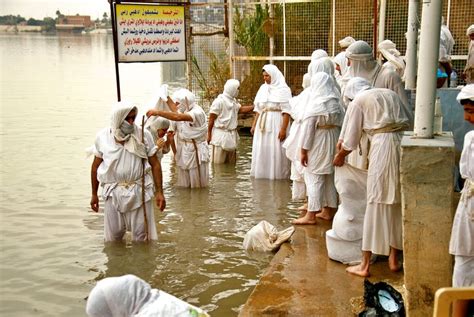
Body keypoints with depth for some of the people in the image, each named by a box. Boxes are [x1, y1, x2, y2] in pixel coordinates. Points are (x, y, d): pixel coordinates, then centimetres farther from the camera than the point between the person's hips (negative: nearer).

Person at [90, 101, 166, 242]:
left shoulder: (144, 135, -5)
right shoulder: (102, 136, -1)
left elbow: (155, 164, -1)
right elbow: (96, 166, 9)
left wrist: (159, 192, -5)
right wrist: (94, 194, 12)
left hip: (139, 191, -1)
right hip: (113, 192, 1)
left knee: (141, 234, 4)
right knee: (113, 235, 10)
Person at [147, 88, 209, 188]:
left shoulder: (197, 112, -22)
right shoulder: (184, 111, 5)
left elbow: (178, 117, -38)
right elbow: (175, 110, 29)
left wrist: (157, 112, -38)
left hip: (195, 153, -8)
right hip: (183, 152, 8)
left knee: (197, 186, 2)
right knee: (184, 186, 13)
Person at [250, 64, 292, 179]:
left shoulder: (283, 89, -6)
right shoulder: (263, 88, 12)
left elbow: (286, 111, -11)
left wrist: (283, 129, -18)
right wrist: (254, 125, 12)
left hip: (276, 124, -6)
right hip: (262, 125, 6)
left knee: (276, 151, -3)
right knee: (261, 150, 8)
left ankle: (277, 175, 6)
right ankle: (261, 174, 18)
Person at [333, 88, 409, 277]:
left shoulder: (358, 101, 7)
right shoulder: (392, 94, 24)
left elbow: (351, 141, 6)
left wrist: (339, 156, 25)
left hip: (383, 146, -6)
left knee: (375, 205, -1)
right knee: (397, 204, 14)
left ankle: (365, 265, 7)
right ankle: (394, 259, 23)